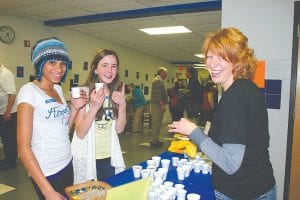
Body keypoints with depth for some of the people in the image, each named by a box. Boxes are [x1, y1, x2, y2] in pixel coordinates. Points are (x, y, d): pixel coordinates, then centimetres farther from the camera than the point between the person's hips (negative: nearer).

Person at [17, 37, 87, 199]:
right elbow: (23, 147, -19)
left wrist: (74, 108, -5)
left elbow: (63, 130, 9)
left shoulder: (58, 89, 6)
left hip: (67, 164, 7)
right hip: (46, 172, -7)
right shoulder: (29, 90, -15)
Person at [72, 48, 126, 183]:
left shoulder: (117, 92, 1)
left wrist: (122, 105, -15)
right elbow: (80, 133, -15)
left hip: (110, 157, 4)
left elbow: (119, 129, -1)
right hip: (87, 157, -3)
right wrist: (94, 107, -28)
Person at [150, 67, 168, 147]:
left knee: (156, 123, 13)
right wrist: (162, 105, -21)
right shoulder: (158, 80, -12)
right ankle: (154, 141, -3)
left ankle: (155, 140, 19)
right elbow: (158, 95, -21)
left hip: (157, 104, 11)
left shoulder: (159, 80, 21)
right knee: (157, 123, -7)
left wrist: (163, 104, 23)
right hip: (157, 104, -11)